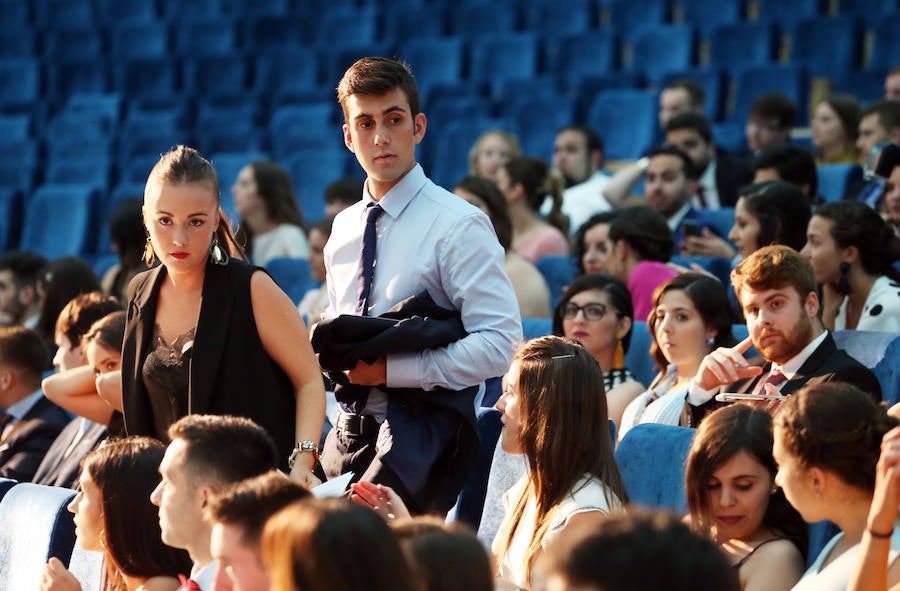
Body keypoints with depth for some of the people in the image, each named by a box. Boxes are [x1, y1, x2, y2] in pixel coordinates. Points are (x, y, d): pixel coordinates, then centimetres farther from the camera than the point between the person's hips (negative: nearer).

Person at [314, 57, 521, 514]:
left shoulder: (459, 226, -7)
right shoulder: (345, 228, 14)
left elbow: (500, 345, -16)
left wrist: (390, 369, -17)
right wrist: (332, 353, 2)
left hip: (419, 439, -6)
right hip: (348, 437, 6)